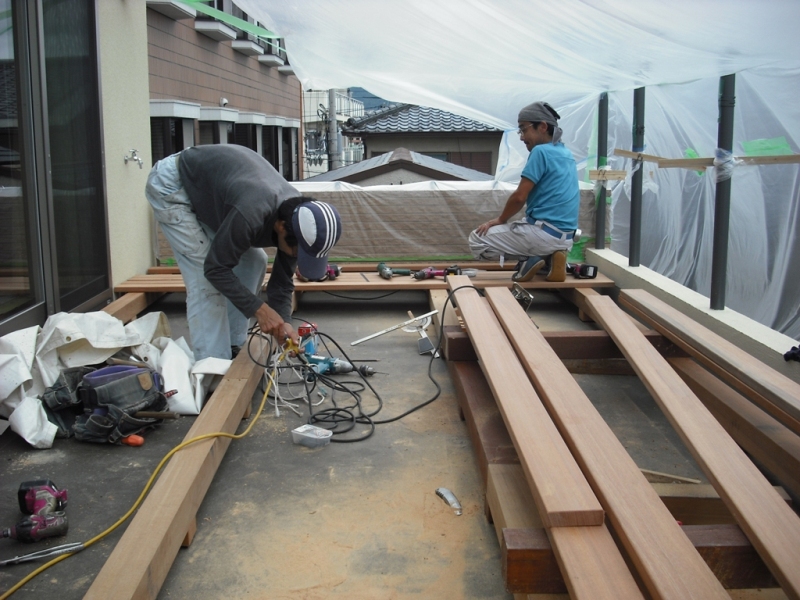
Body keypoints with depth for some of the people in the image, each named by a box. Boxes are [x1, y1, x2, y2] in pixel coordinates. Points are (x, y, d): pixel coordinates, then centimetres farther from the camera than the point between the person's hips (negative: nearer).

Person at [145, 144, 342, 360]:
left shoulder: (296, 216, -15)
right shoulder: (251, 214, -40)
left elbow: (282, 281, -5)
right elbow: (215, 269, -27)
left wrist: (283, 321, -20)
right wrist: (259, 308, -29)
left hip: (208, 184, 8)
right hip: (172, 183, -8)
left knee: (253, 262, 3)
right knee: (205, 281, -15)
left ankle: (232, 349, 13)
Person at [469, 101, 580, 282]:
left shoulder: (541, 151, -13)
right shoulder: (565, 153, 15)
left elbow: (519, 197, -14)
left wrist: (500, 220, 3)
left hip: (545, 233, -9)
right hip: (565, 237, 9)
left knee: (477, 241, 0)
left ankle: (529, 260, -7)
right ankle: (549, 257, 9)